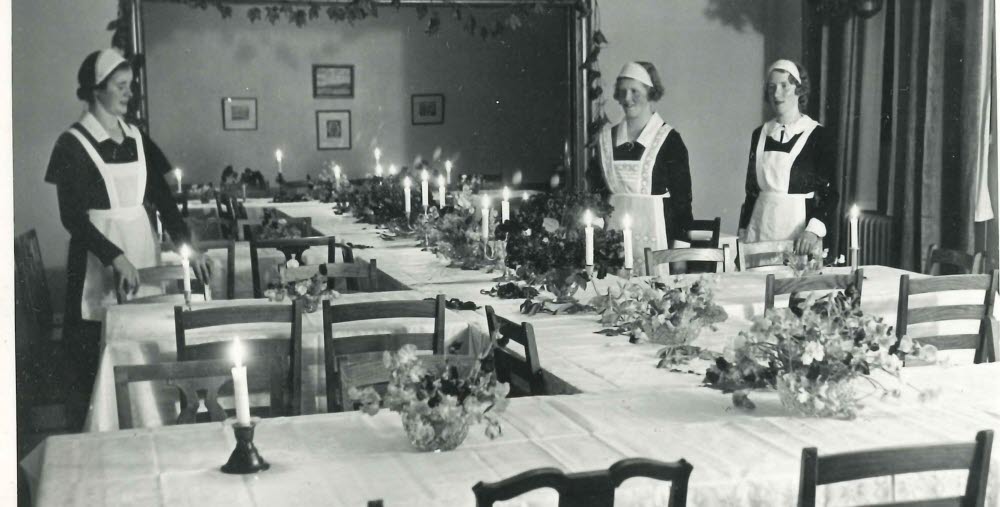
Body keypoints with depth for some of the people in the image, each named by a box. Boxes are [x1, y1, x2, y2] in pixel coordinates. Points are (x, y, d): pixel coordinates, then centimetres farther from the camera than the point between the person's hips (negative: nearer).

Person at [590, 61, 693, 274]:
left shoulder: (669, 139, -2)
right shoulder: (606, 138, 10)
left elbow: (682, 197, -3)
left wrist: (679, 247, -9)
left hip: (654, 230, -3)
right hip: (614, 229, 3)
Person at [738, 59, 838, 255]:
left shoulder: (817, 135, -5)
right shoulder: (760, 134, 9)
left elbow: (829, 193, -8)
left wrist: (813, 229, -23)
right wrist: (743, 232, 9)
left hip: (798, 227, -4)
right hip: (760, 229, 4)